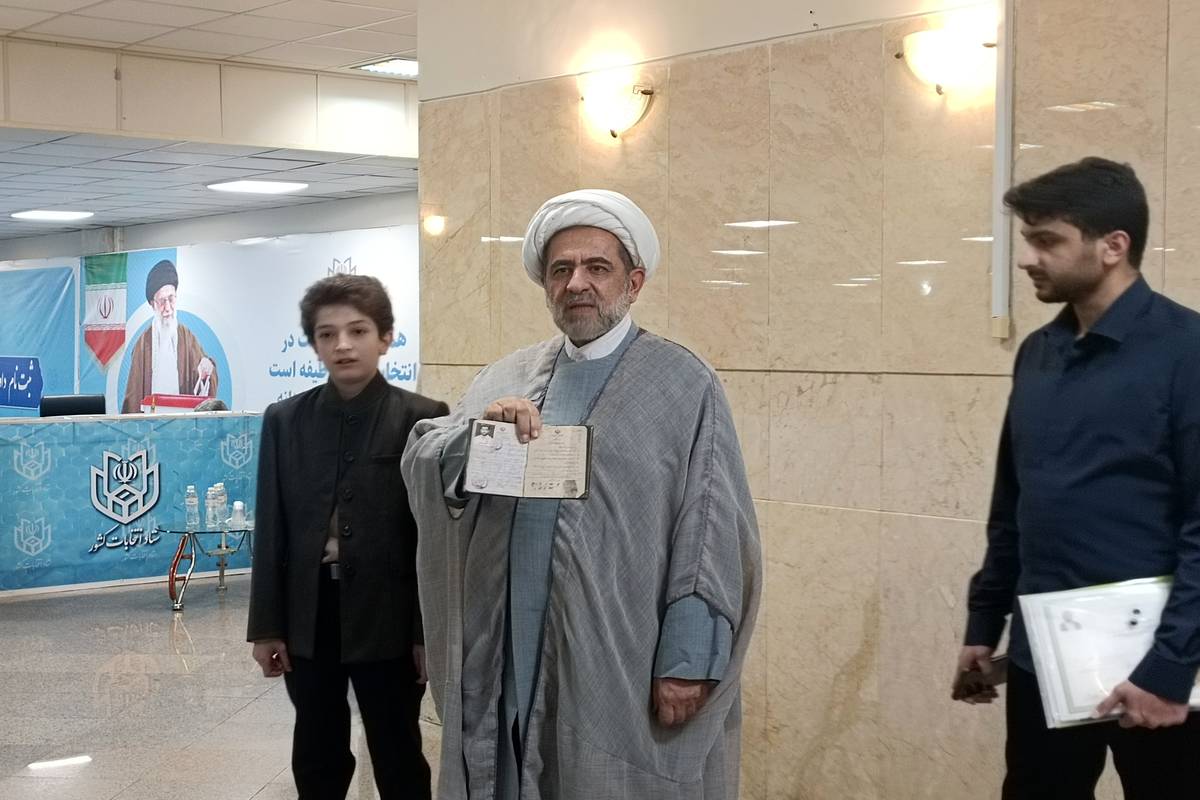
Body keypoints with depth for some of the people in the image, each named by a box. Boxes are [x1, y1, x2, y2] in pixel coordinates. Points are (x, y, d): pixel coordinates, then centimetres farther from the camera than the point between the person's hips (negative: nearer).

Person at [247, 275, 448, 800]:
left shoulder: (422, 418, -6)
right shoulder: (285, 420, 4)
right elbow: (271, 529, 5)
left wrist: (431, 630, -8)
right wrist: (266, 625, 3)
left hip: (387, 618, -3)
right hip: (308, 617, 3)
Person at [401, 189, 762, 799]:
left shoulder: (685, 387, -4)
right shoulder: (507, 379, 10)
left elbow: (711, 537, -8)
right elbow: (422, 463, 3)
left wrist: (689, 661, -14)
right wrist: (481, 427, -16)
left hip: (624, 666, -4)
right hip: (510, 656, 4)